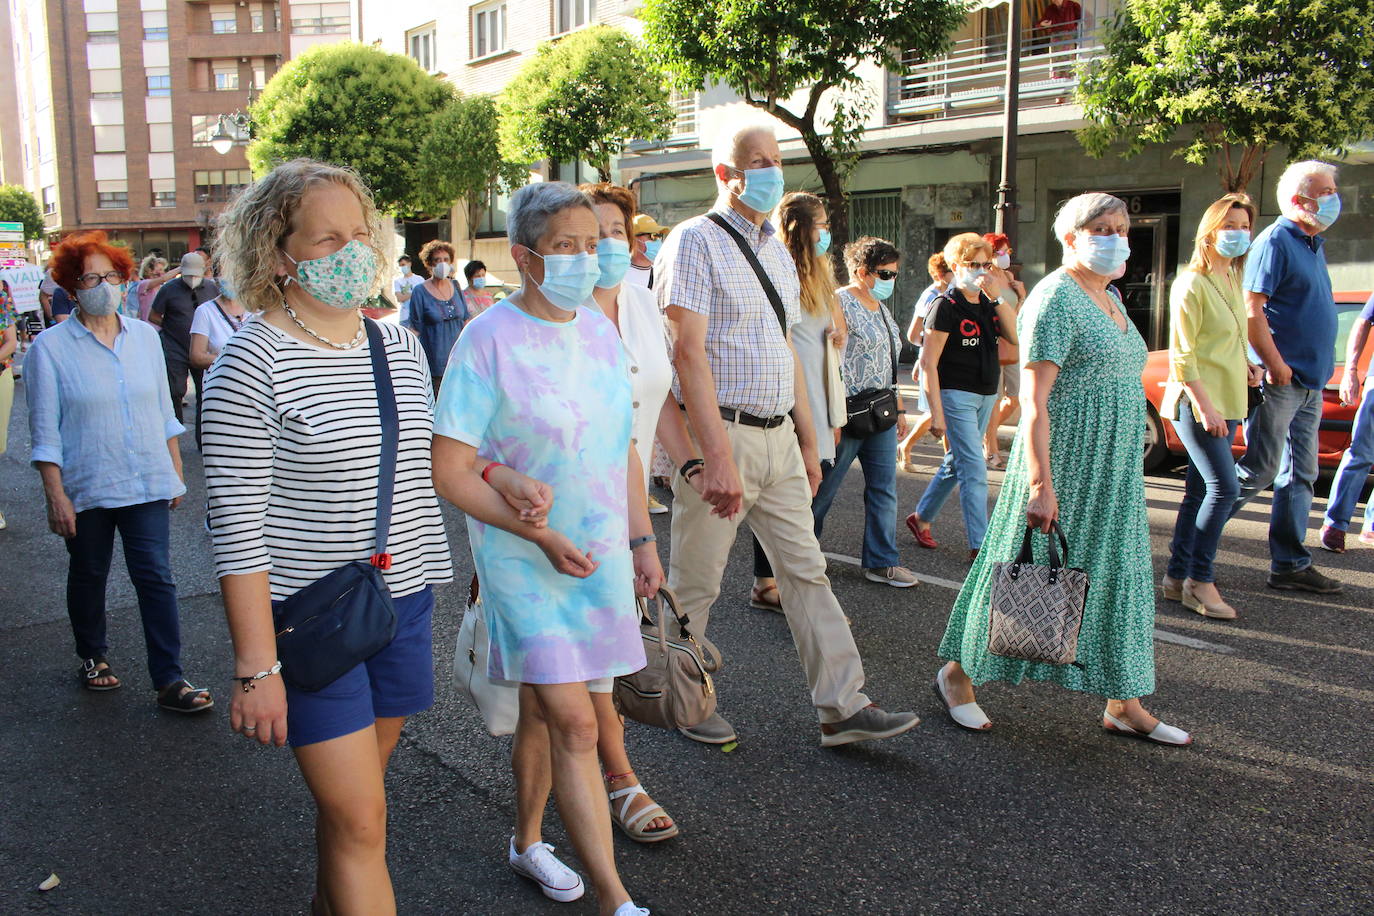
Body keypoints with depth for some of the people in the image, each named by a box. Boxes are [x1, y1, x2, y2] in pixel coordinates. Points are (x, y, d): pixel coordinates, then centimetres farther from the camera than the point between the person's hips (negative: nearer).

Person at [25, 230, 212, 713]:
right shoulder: (50, 347, -6)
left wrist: (175, 471, 11)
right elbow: (45, 431, -6)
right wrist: (55, 496, -11)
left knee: (156, 578, -3)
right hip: (86, 489, -2)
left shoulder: (145, 336, 4)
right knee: (89, 577, 16)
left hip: (146, 483, 2)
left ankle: (170, 681, 2)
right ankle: (93, 658, 38)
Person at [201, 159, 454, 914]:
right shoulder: (253, 362, -14)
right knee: (360, 821, -3)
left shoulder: (401, 345, 6)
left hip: (402, 601, 6)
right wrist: (257, 668, -16)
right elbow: (236, 524, -15)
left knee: (350, 797, 19)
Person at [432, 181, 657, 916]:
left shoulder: (601, 332, 4)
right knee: (575, 723, -7)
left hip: (600, 552, 6)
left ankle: (527, 842, 38)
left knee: (543, 710, 18)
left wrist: (642, 540, 11)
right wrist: (542, 535, -18)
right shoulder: (488, 340, -15)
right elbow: (450, 472, -16)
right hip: (524, 558, -5)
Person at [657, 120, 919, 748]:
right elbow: (688, 352, -17)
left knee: (806, 571, 8)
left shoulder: (777, 251, 17)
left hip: (778, 436, 8)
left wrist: (808, 443, 17)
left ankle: (843, 708, 14)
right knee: (695, 584, 5)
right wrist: (717, 456, -24)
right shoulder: (695, 241, -8)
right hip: (719, 435, -7)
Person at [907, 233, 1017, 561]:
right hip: (956, 395, -8)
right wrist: (936, 413, -18)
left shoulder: (988, 305, 10)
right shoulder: (947, 306, -10)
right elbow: (928, 363, -13)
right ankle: (979, 545, -5)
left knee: (955, 464, 16)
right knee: (974, 470, -10)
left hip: (985, 396, 8)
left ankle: (921, 518, 33)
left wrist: (997, 298, -11)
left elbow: (1016, 337, -4)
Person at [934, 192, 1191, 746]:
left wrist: (1127, 468, 20)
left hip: (1114, 471, 9)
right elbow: (1034, 398, -20)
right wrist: (1041, 484, -26)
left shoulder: (1109, 298, 15)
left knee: (1116, 577, 11)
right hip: (1065, 462, -9)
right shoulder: (1056, 298, -14)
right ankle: (958, 673, 18)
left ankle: (1123, 703, 21)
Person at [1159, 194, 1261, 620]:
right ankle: (1199, 580, -3)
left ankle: (1176, 577, 16)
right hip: (1196, 402, -8)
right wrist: (1204, 405, -20)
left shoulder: (1233, 280, 16)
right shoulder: (1192, 283, -10)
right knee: (1225, 486, -13)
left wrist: (1245, 366, 9)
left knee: (1200, 490, 9)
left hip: (1226, 402, 9)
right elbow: (1181, 355, -15)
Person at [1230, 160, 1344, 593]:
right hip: (1281, 382, -9)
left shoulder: (1313, 244, 18)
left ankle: (1290, 565, 16)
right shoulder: (1275, 242, -10)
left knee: (1300, 476, 10)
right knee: (1260, 471, -7)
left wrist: (1321, 368, 16)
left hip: (1310, 384, 9)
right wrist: (1277, 367, -20)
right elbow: (1251, 310, -19)